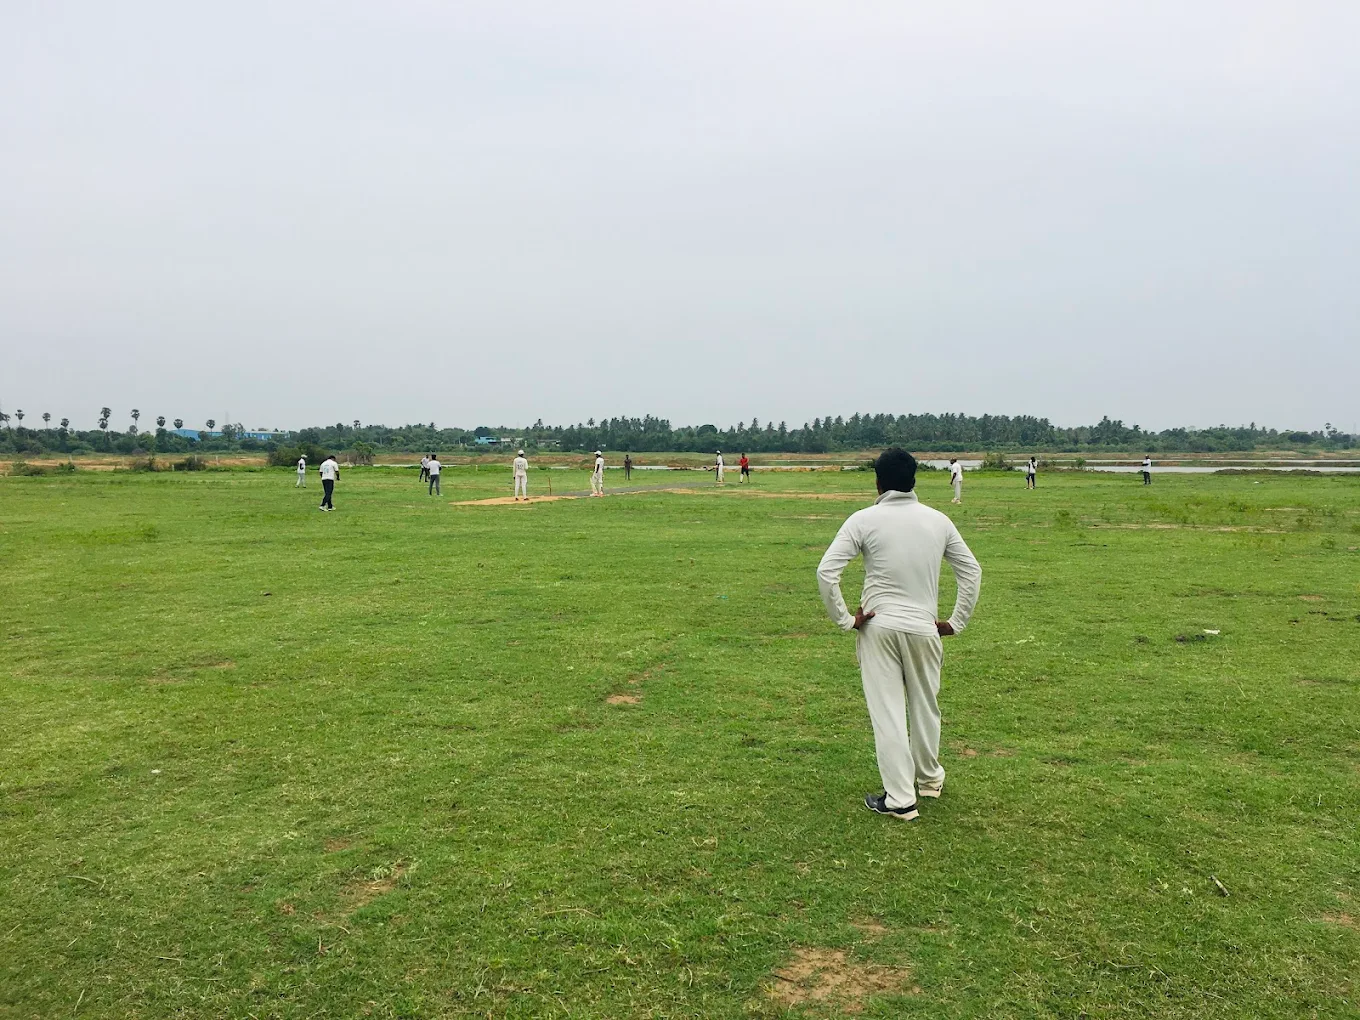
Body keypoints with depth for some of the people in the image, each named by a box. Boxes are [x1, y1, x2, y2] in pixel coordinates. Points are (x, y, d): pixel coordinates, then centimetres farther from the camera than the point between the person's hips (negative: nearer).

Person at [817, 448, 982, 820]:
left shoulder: (864, 520, -8)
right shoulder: (938, 521, 3)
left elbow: (826, 571, -15)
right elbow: (972, 571, 9)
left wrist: (844, 619, -7)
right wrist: (956, 622, 13)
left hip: (878, 627, -3)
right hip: (924, 628, 3)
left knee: (887, 712, 3)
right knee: (926, 705, 20)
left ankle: (900, 799, 7)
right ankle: (929, 778, 39)